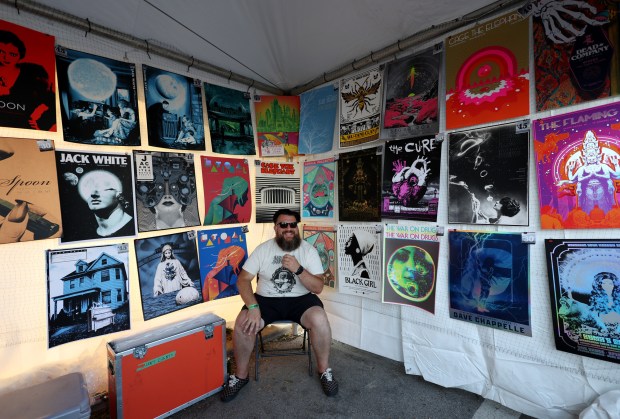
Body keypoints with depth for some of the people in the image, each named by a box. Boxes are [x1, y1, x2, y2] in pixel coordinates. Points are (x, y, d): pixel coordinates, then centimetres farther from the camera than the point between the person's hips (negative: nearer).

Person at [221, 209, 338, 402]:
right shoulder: (263, 249, -2)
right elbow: (243, 280, -5)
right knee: (243, 324, -25)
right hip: (267, 299, 1)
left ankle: (324, 369, 0)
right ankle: (241, 374, 5)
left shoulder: (308, 250, -5)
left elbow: (318, 287, -10)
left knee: (319, 319, -30)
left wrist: (298, 269, -26)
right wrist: (253, 307, -20)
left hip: (300, 299, -1)